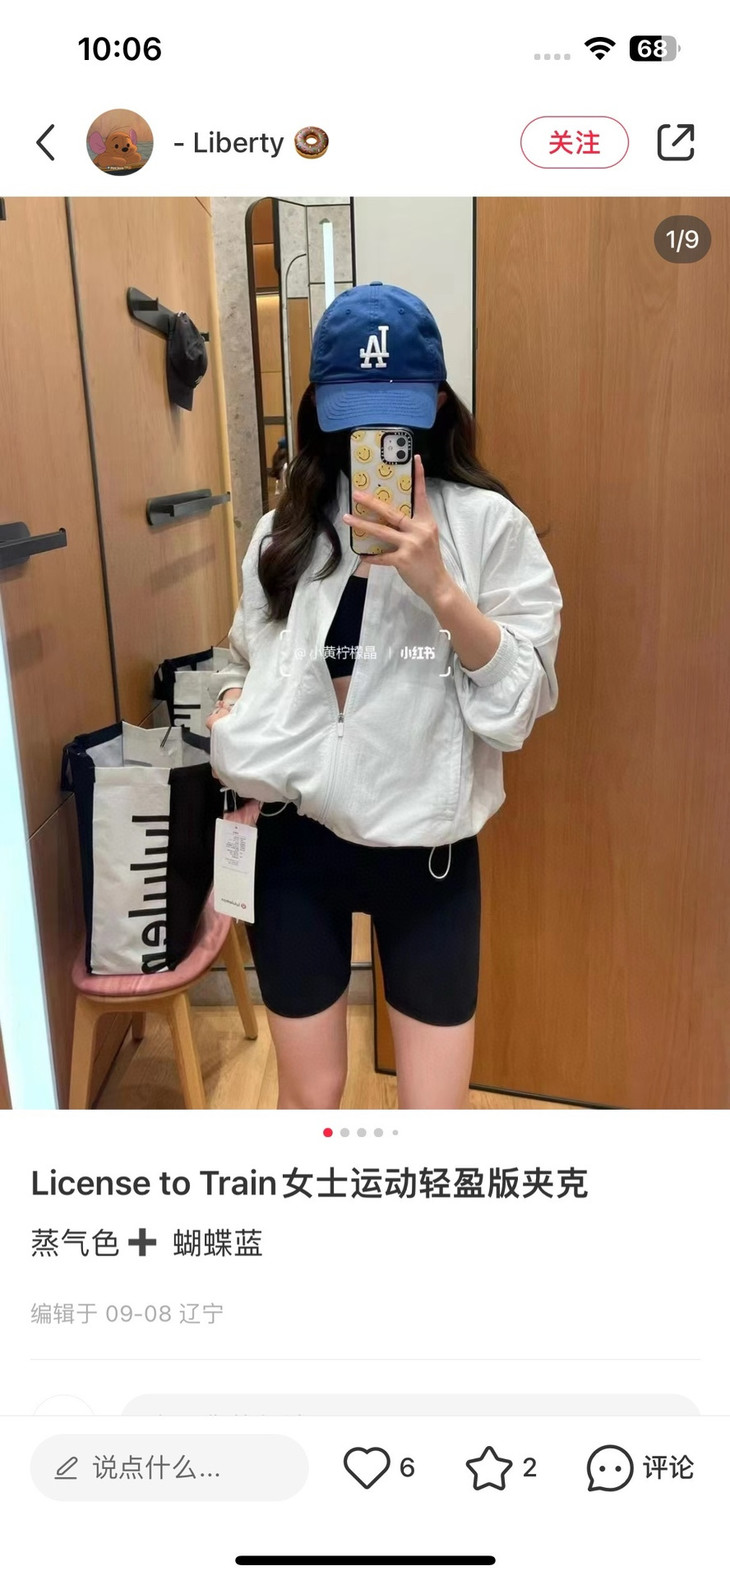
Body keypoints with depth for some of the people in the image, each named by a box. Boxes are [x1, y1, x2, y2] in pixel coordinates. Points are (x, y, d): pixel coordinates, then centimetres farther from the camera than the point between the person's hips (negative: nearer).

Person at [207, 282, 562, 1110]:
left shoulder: (486, 523, -5)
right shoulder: (286, 528, 3)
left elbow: (522, 701, -10)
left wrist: (439, 587, -23)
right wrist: (233, 718, -7)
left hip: (425, 847, -2)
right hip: (296, 840, 2)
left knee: (434, 1110, 10)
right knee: (309, 1096, 15)